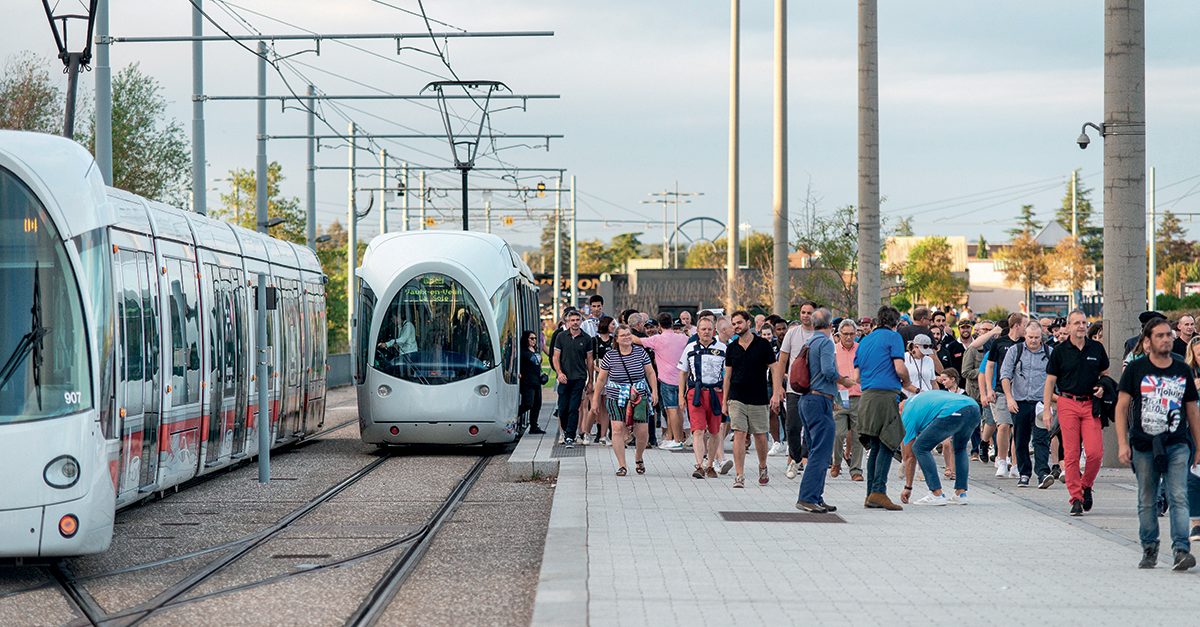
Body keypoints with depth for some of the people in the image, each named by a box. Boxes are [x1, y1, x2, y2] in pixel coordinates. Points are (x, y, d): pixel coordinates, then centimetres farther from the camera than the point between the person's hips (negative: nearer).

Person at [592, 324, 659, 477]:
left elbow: (650, 373, 10)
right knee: (618, 428, -14)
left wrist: (654, 392, 2)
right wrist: (595, 399, 8)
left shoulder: (641, 352, 2)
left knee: (642, 431, -1)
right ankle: (621, 466, -6)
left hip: (639, 397, 1)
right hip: (616, 398, -1)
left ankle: (638, 458, 29)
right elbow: (601, 379, 6)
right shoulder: (609, 356, -2)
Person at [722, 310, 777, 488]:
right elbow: (728, 375, 11)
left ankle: (762, 467, 33)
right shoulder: (731, 348, 6)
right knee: (739, 435, -8)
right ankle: (739, 476, -8)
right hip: (737, 399, 1)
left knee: (760, 436, 8)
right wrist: (724, 401, 8)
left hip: (758, 398, -1)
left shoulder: (763, 345, -2)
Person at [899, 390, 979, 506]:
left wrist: (908, 487, 29)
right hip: (974, 408, 7)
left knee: (920, 448, 8)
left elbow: (909, 457, 22)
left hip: (953, 413, -7)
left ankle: (937, 495, 3)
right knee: (960, 448, 32)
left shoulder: (908, 414, 19)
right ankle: (961, 494, 22)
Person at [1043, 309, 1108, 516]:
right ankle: (1076, 498, 2)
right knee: (1071, 454, -3)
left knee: (1095, 452, -10)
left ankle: (1086, 486, 16)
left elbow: (1105, 374, 20)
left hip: (1091, 404, 1)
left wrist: (1103, 388, -2)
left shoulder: (1097, 348, 8)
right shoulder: (1060, 351, 3)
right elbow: (1050, 381, 5)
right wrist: (1046, 409, -2)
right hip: (1068, 404, -1)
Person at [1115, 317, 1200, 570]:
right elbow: (1122, 407, 1)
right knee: (1146, 501, 8)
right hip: (1143, 445, -1)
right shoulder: (1136, 369, 1)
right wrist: (1122, 444, -7)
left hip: (1177, 445, 1)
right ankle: (1149, 549, 22)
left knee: (1178, 497, -12)